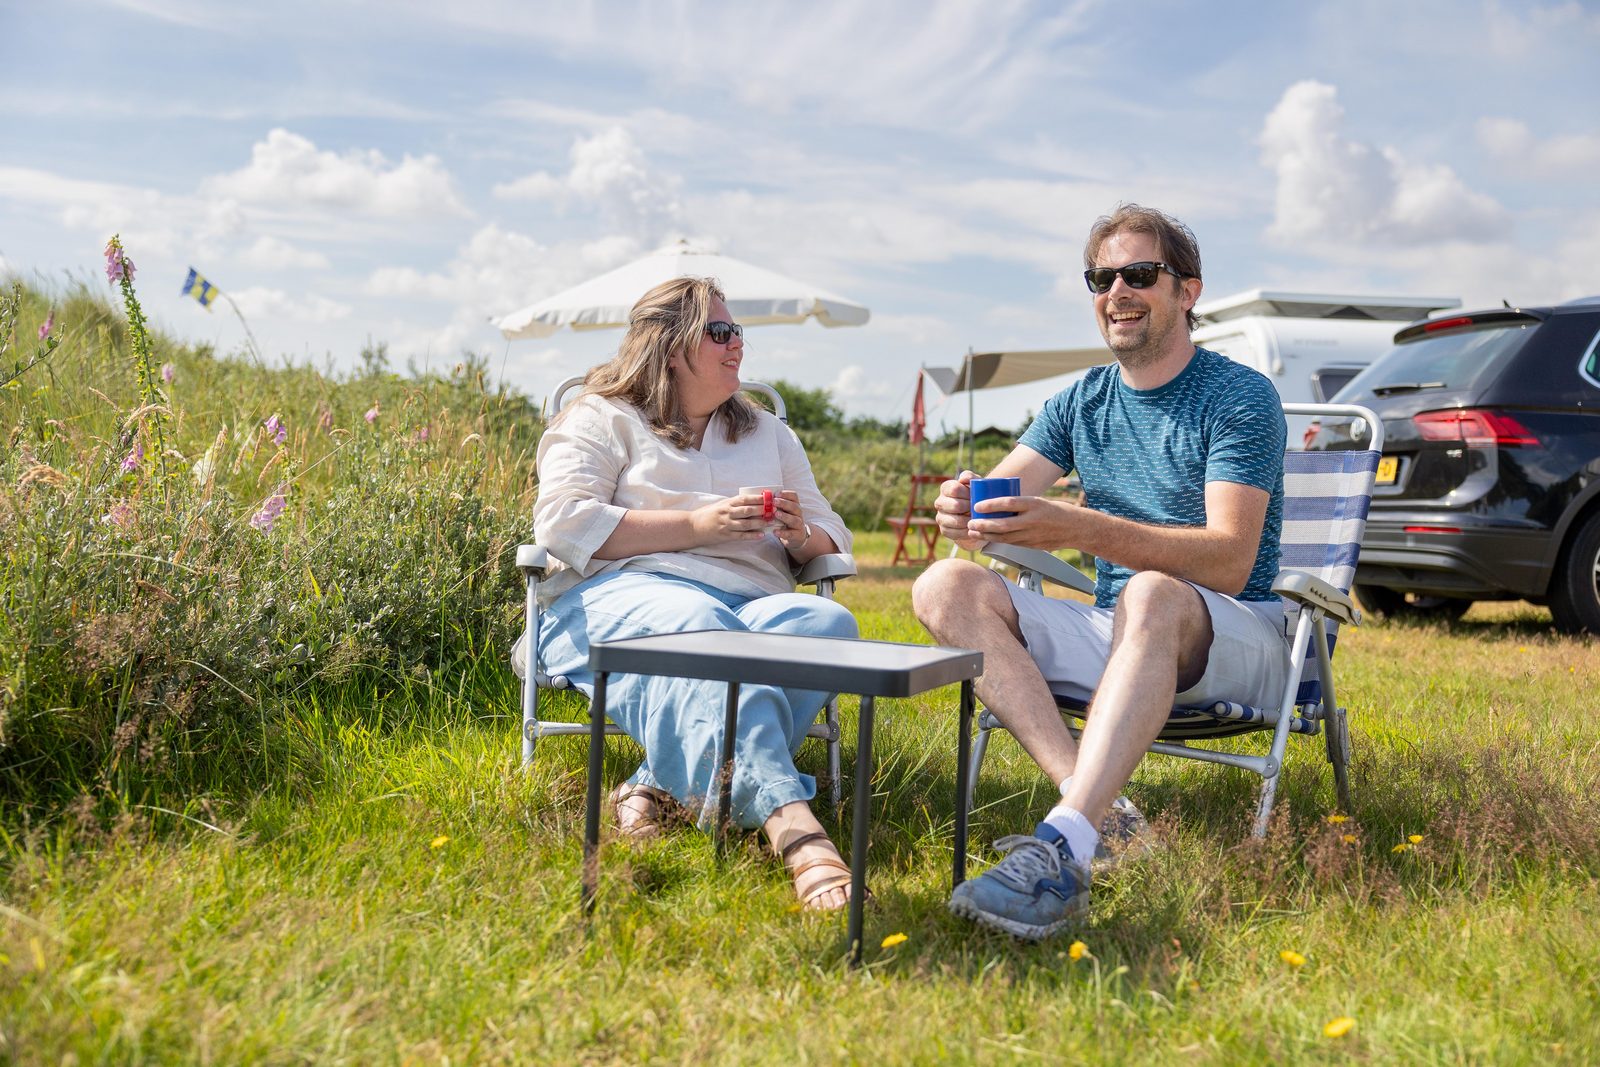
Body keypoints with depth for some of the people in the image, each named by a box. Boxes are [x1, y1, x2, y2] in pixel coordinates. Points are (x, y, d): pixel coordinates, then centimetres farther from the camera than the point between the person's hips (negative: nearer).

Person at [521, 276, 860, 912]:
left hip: (752, 602, 5)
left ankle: (664, 787, -39)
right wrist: (696, 525, -9)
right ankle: (794, 828, -58)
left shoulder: (768, 433, 29)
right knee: (702, 631, -41)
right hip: (624, 594, -4)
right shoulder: (603, 419, 14)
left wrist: (801, 536, 1)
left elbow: (833, 540, 28)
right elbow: (562, 524, -3)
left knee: (827, 622, -31)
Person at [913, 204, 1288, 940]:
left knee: (1152, 595, -39)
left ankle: (1064, 850, -51)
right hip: (1115, 634, 6)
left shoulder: (1240, 397, -6)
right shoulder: (1080, 403, 12)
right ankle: (1099, 806, -34)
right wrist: (962, 508, -29)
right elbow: (998, 496, -1)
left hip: (1231, 639, -5)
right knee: (946, 587, -17)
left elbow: (1230, 560, -20)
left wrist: (1079, 529, -35)